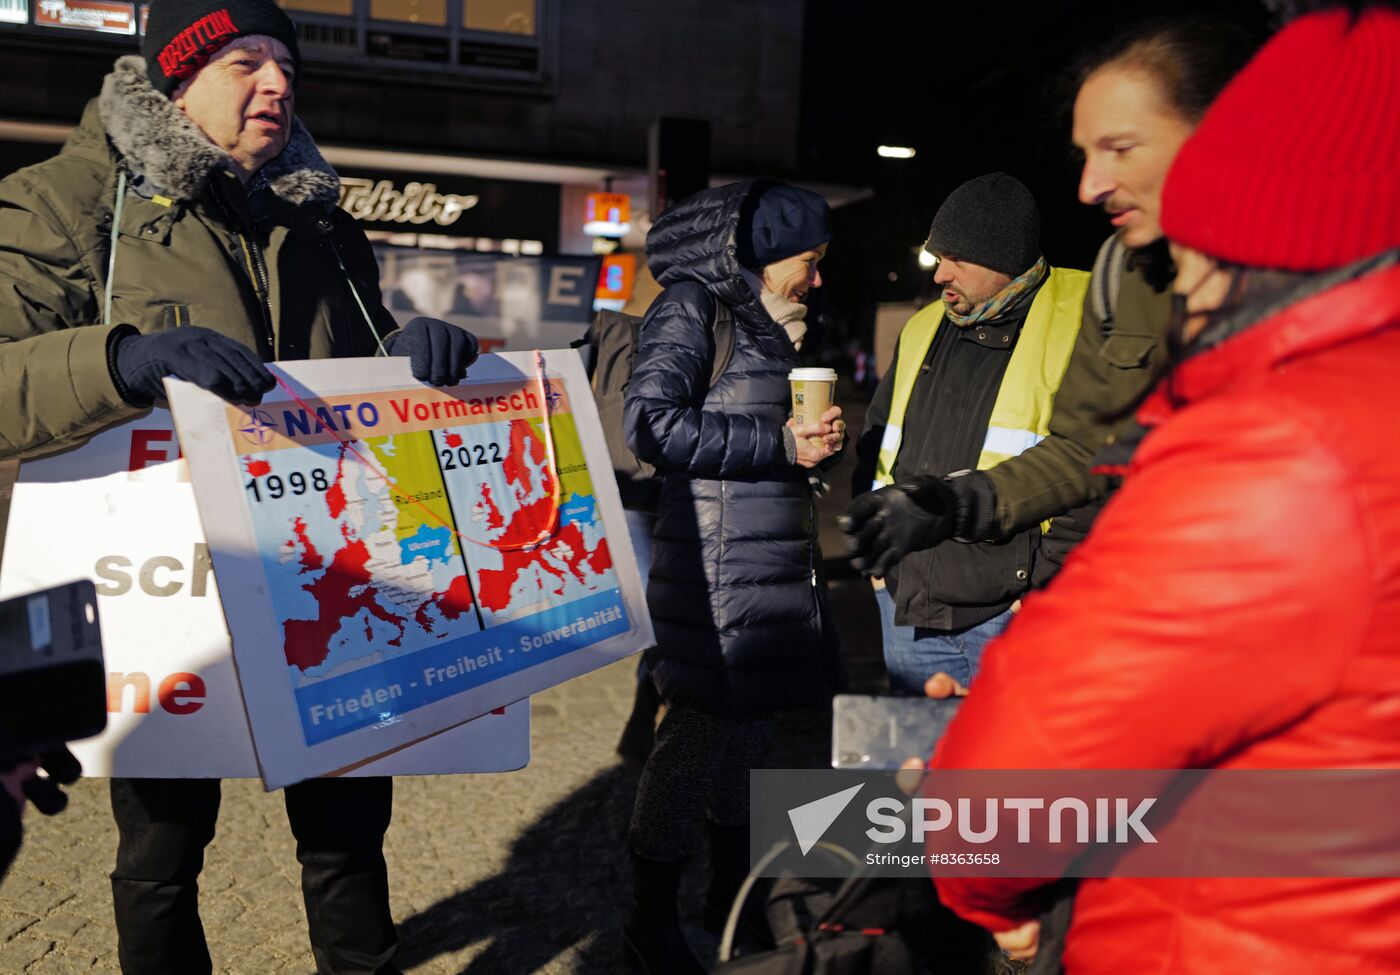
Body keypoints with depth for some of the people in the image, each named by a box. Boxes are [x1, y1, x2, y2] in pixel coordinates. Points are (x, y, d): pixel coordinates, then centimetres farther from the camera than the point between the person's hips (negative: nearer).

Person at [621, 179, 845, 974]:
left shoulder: (767, 320, 19)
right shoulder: (692, 305, -7)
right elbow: (653, 424, -18)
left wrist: (818, 439, 6)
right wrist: (781, 442, -17)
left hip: (778, 560, 9)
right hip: (719, 560, -9)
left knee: (752, 726, 15)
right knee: (701, 729, -2)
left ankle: (733, 891, 33)